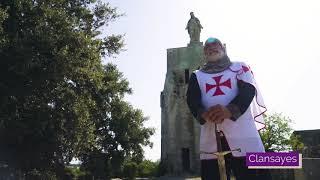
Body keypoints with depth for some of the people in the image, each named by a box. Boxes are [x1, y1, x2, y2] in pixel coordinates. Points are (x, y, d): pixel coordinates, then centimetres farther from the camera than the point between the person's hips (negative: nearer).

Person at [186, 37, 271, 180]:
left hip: (242, 135, -1)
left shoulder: (239, 67, 17)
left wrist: (230, 110, -23)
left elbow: (249, 90, -2)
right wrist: (203, 113, -22)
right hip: (211, 141, 2)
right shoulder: (197, 75, 20)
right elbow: (192, 100, 3)